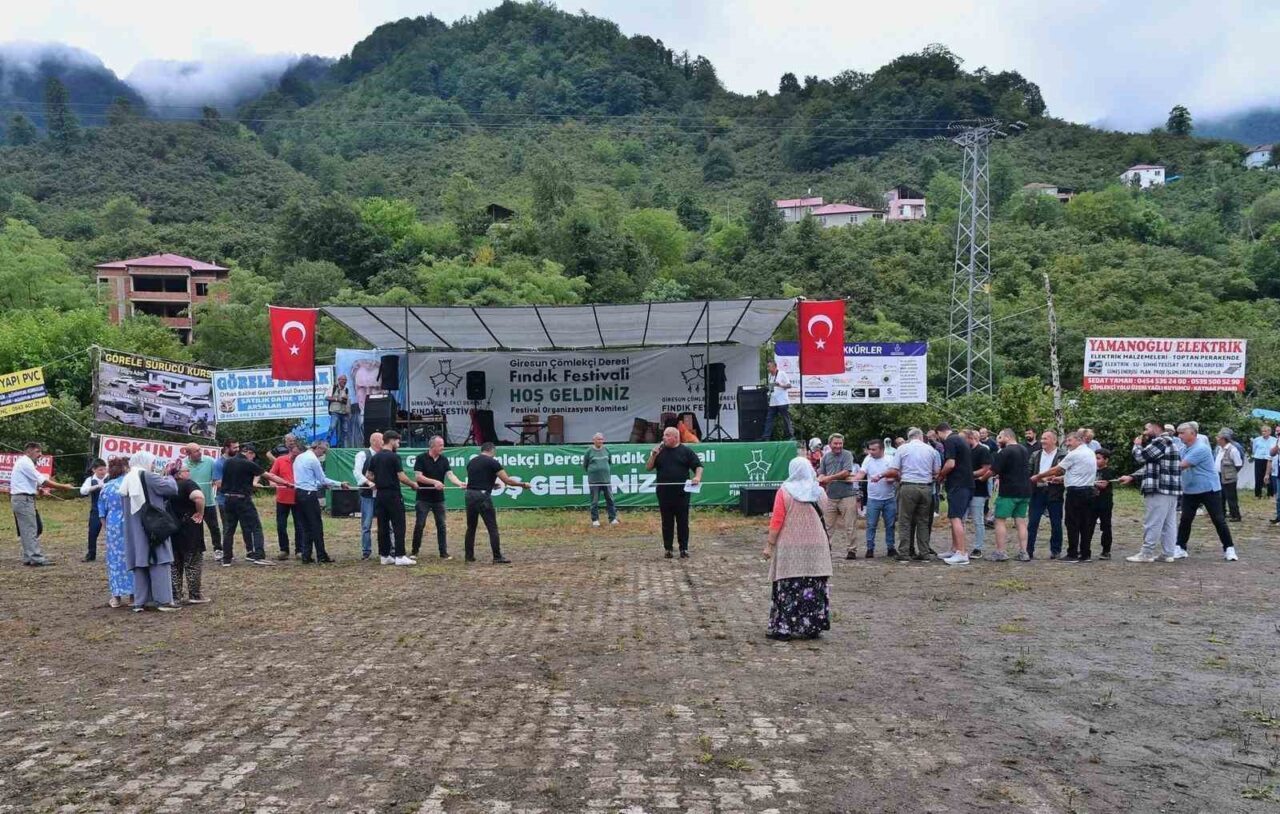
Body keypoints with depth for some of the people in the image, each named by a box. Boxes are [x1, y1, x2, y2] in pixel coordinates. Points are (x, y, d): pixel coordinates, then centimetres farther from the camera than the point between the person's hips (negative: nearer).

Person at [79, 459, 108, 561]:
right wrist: (97, 486, -30)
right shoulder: (90, 480, -2)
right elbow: (83, 491, -17)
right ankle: (91, 554, 17)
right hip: (96, 511, 1)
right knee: (93, 532, 5)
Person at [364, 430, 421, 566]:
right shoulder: (394, 457, -12)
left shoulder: (374, 458, 9)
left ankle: (384, 555, 10)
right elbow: (401, 477, -15)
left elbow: (368, 476, 13)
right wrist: (413, 484, 0)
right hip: (393, 495, -7)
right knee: (398, 526, -3)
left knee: (383, 526, 8)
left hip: (380, 494, 7)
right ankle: (400, 556, -6)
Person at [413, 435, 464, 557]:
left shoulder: (444, 460, 4)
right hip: (423, 498, -3)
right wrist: (434, 482, -22)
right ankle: (415, 551, 14)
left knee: (441, 525, 4)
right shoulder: (421, 458, -7)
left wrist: (459, 483, -26)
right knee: (419, 525, 1)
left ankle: (444, 552, 9)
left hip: (438, 499, 3)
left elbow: (450, 475, -7)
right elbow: (418, 476, -13)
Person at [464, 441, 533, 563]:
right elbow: (507, 480, -6)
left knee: (471, 527, 15)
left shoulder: (471, 462, 15)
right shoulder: (492, 462, -4)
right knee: (492, 528, 0)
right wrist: (522, 484, 6)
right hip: (483, 496, -6)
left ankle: (469, 556, 19)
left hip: (469, 494, 6)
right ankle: (497, 557, 1)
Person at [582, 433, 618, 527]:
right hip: (594, 480, -3)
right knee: (594, 501, 3)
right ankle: (595, 520, 12)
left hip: (606, 478, 3)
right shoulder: (589, 451, -3)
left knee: (610, 499, 3)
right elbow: (585, 465, 6)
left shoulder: (606, 449, 6)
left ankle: (613, 518, 11)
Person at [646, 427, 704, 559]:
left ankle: (684, 549, 10)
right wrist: (653, 455, -8)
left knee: (683, 522, 3)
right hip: (664, 494, 2)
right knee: (667, 523, 6)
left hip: (681, 494, -2)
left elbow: (698, 466, 2)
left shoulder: (686, 451, 3)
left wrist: (697, 477, -17)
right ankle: (668, 549, 13)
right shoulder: (659, 451, 10)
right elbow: (648, 468, 8)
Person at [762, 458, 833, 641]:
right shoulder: (819, 492, 2)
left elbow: (776, 521, -10)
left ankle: (784, 629, 2)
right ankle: (813, 628, 14)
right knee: (814, 588, 9)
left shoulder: (784, 492, -8)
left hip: (790, 548, -3)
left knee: (788, 588, 2)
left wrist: (769, 544, -4)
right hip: (816, 547, 3)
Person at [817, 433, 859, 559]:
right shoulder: (825, 457, 12)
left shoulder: (847, 455, -2)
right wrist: (822, 479, -10)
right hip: (830, 495, 4)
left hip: (846, 495, -4)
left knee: (849, 526, -1)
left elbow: (846, 472, -11)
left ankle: (852, 550, 5)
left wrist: (829, 478, -10)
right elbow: (821, 474, 13)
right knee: (828, 526, 8)